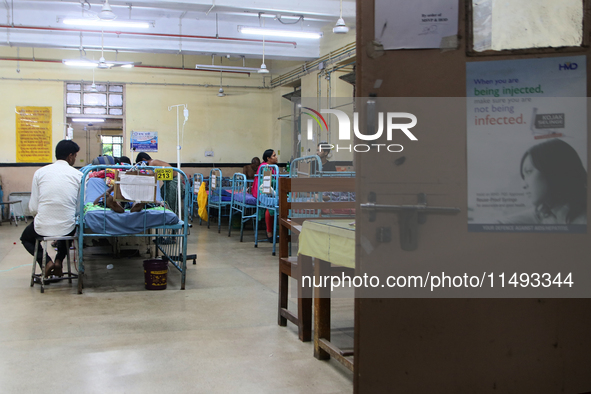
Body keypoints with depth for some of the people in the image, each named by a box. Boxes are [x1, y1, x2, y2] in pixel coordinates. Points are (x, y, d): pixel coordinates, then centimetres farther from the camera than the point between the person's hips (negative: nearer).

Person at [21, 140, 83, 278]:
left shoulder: (40, 172, 0)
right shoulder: (78, 175, -3)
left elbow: (33, 207, 0)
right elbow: (79, 207, -1)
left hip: (42, 228, -1)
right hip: (67, 228, 1)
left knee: (26, 237, 34)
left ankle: (46, 261, 7)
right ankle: (59, 260, 16)